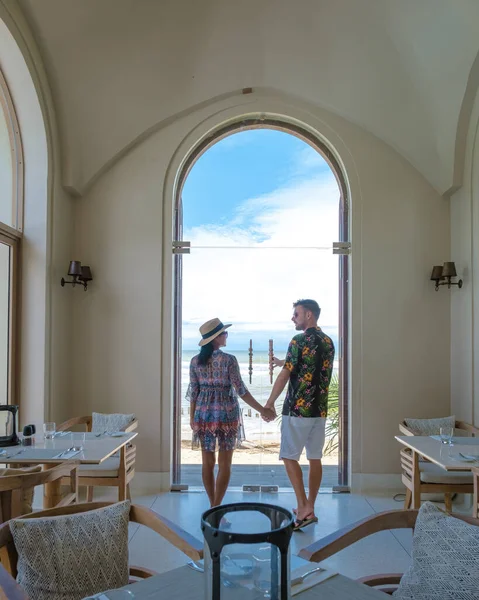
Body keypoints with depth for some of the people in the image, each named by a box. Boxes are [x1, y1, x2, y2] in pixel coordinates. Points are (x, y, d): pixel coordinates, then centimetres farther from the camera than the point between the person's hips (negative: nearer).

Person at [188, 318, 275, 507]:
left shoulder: (195, 361, 0)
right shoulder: (229, 360, -13)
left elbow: (193, 392, 3)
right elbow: (241, 391, -13)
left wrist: (192, 417, 14)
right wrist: (262, 410, -6)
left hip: (204, 414, 4)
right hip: (226, 413, -4)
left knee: (208, 462, 13)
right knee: (224, 463, 6)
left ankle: (213, 506, 24)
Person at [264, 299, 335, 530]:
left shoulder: (299, 341, -14)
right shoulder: (328, 342, 9)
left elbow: (284, 376, -12)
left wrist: (269, 403, -1)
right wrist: (284, 363, 29)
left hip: (298, 409, -7)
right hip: (320, 409, 7)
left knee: (290, 457, 2)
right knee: (315, 458, 11)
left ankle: (304, 508, -2)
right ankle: (309, 508, 20)